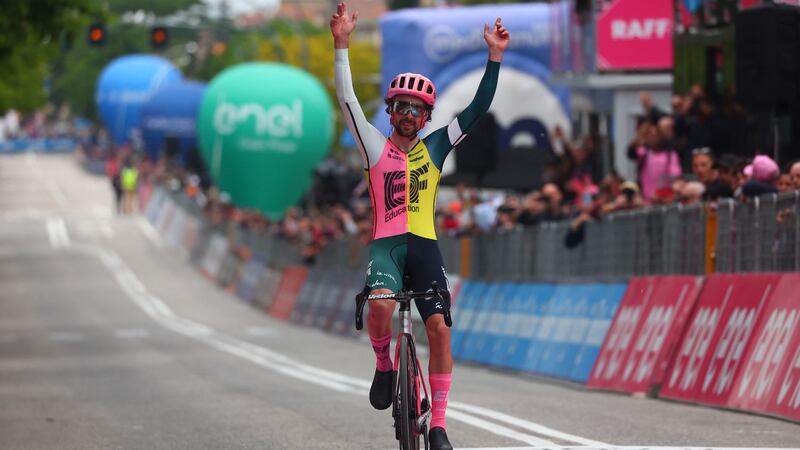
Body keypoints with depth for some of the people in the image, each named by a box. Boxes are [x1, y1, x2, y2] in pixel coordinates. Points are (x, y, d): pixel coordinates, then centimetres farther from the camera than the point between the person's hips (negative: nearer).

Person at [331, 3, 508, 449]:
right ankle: (384, 366, 0)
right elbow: (348, 100, -3)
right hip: (386, 243, -2)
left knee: (439, 327, -11)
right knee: (381, 306, -31)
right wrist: (342, 45, -12)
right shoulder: (376, 147, 7)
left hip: (425, 246, 2)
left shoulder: (434, 148, 12)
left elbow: (478, 109, 7)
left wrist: (495, 57, -1)